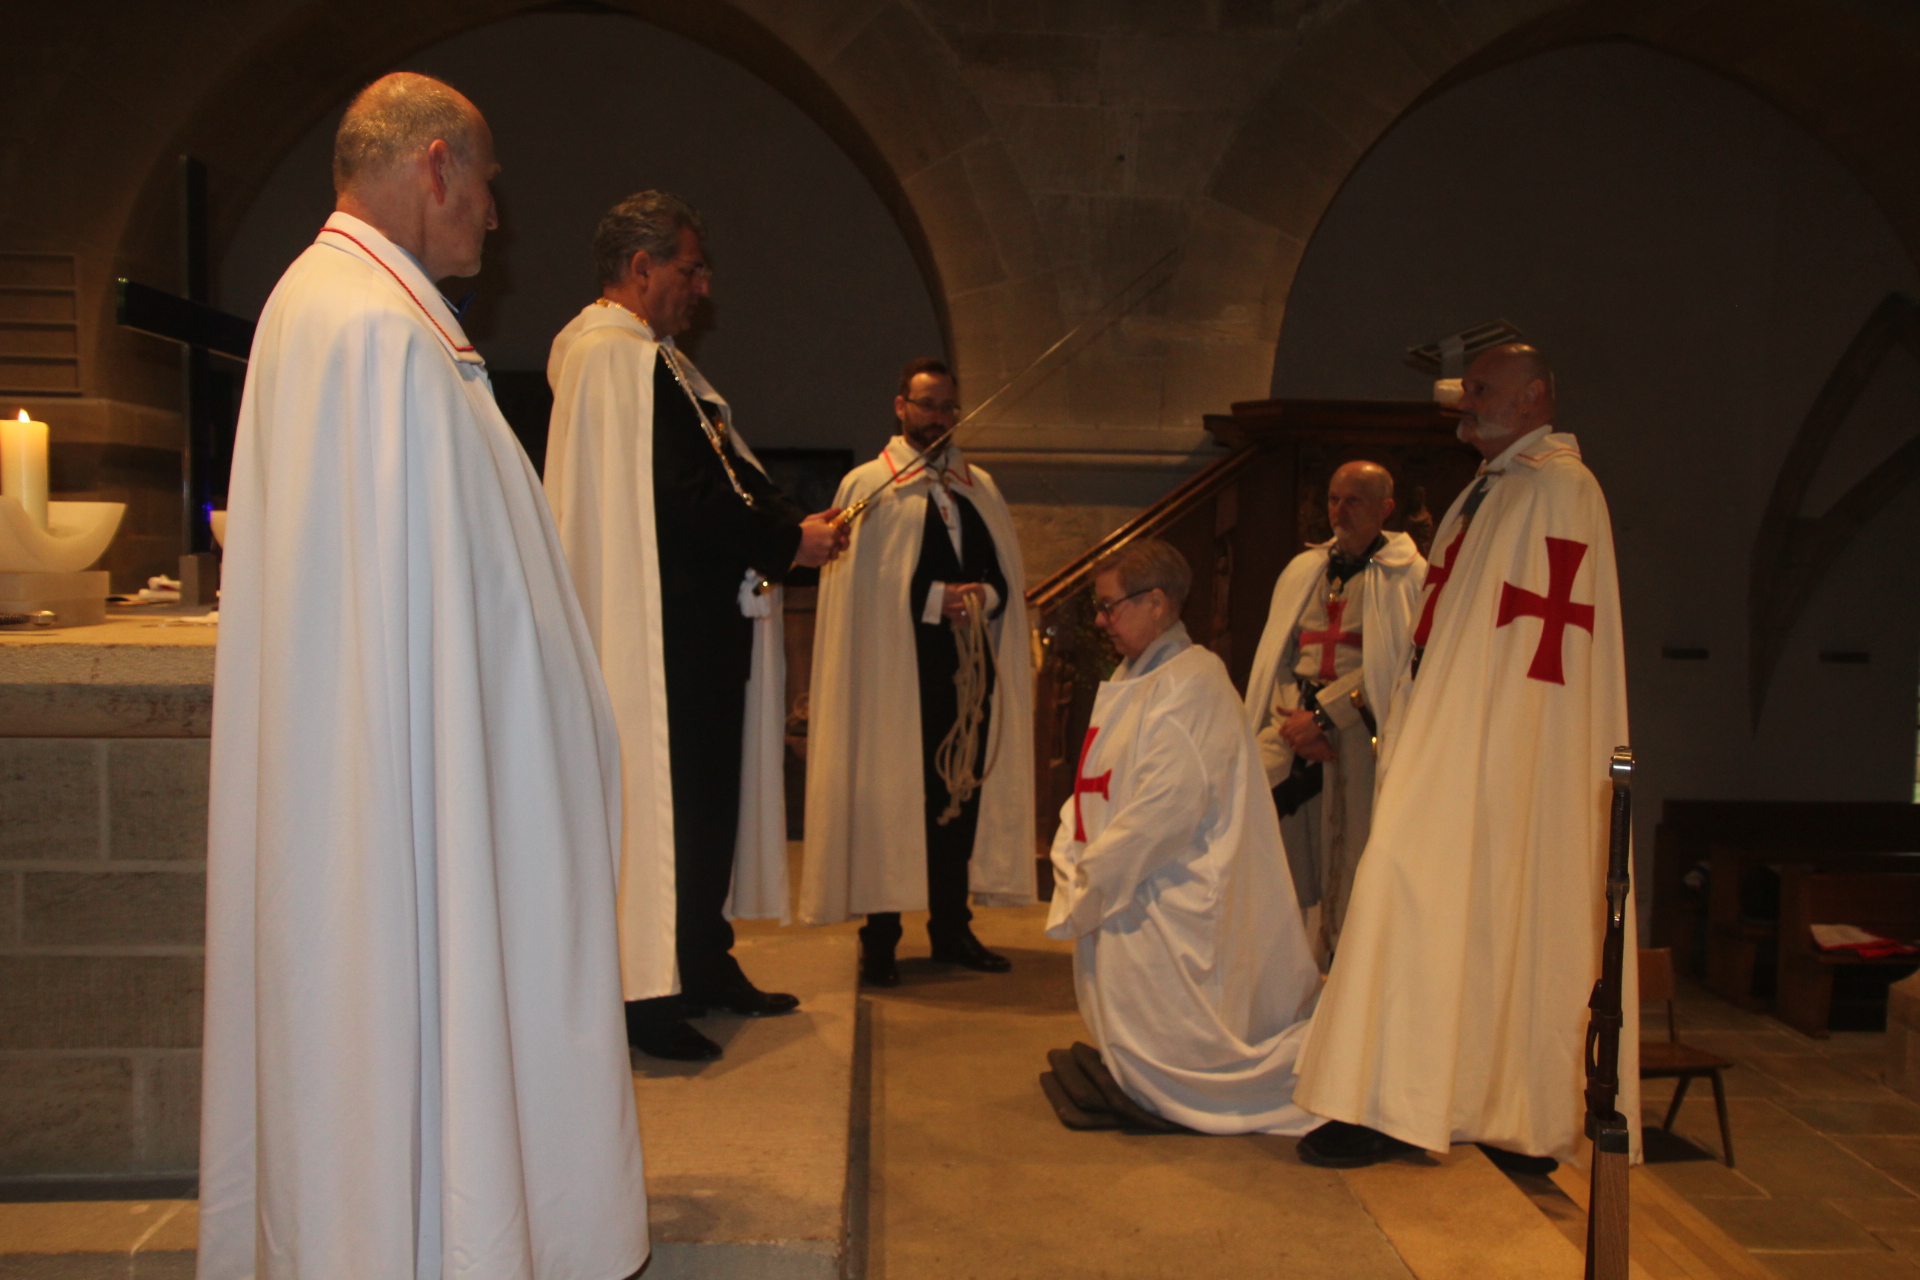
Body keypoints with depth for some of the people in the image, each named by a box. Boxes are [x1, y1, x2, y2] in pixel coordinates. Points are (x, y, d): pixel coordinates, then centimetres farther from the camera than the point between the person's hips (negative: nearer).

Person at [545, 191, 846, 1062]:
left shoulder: (625, 354, 18)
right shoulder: (623, 359, -16)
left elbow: (710, 476, 16)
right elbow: (687, 496, -22)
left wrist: (783, 520, 4)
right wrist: (788, 541, -12)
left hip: (698, 624, 11)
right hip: (667, 633, -11)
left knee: (707, 797, 16)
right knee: (667, 802, -4)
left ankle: (704, 966, 27)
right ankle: (645, 991, 7)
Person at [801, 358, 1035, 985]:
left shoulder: (981, 487, 18)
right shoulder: (866, 486, 4)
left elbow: (1008, 575, 14)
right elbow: (857, 584, -4)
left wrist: (982, 596, -8)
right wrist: (936, 600, -12)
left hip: (969, 666, 5)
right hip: (896, 670, -4)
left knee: (962, 794, 6)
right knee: (890, 795, -3)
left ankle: (952, 928, 17)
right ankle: (880, 940, 5)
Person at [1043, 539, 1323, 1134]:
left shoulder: (1192, 683, -16)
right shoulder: (1127, 682, 14)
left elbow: (1168, 807, -22)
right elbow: (1093, 795, 15)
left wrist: (1092, 882, -14)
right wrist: (1073, 868, -1)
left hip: (1171, 908, -10)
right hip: (1124, 897, 10)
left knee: (1168, 1067, -6)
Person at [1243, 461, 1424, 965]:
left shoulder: (1410, 574, 3)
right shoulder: (1303, 569, 18)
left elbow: (1394, 665, -7)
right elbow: (1275, 657, 13)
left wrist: (1322, 715, -12)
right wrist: (1291, 721, -4)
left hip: (1359, 731, -3)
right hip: (1292, 723, 4)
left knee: (1348, 861, -3)